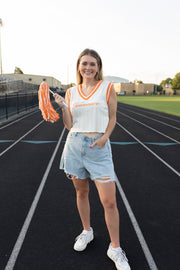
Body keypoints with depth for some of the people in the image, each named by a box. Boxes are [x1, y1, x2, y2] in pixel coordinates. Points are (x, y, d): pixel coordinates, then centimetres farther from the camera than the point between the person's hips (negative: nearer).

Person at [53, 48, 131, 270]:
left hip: (99, 147, -3)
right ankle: (87, 232, 40)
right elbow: (69, 125, 7)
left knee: (109, 201, -3)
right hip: (75, 144, 3)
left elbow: (112, 118, 5)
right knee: (81, 193, 16)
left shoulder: (107, 88, 2)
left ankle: (115, 248, 17)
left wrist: (105, 136, -12)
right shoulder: (71, 92, 8)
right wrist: (63, 107, -9)